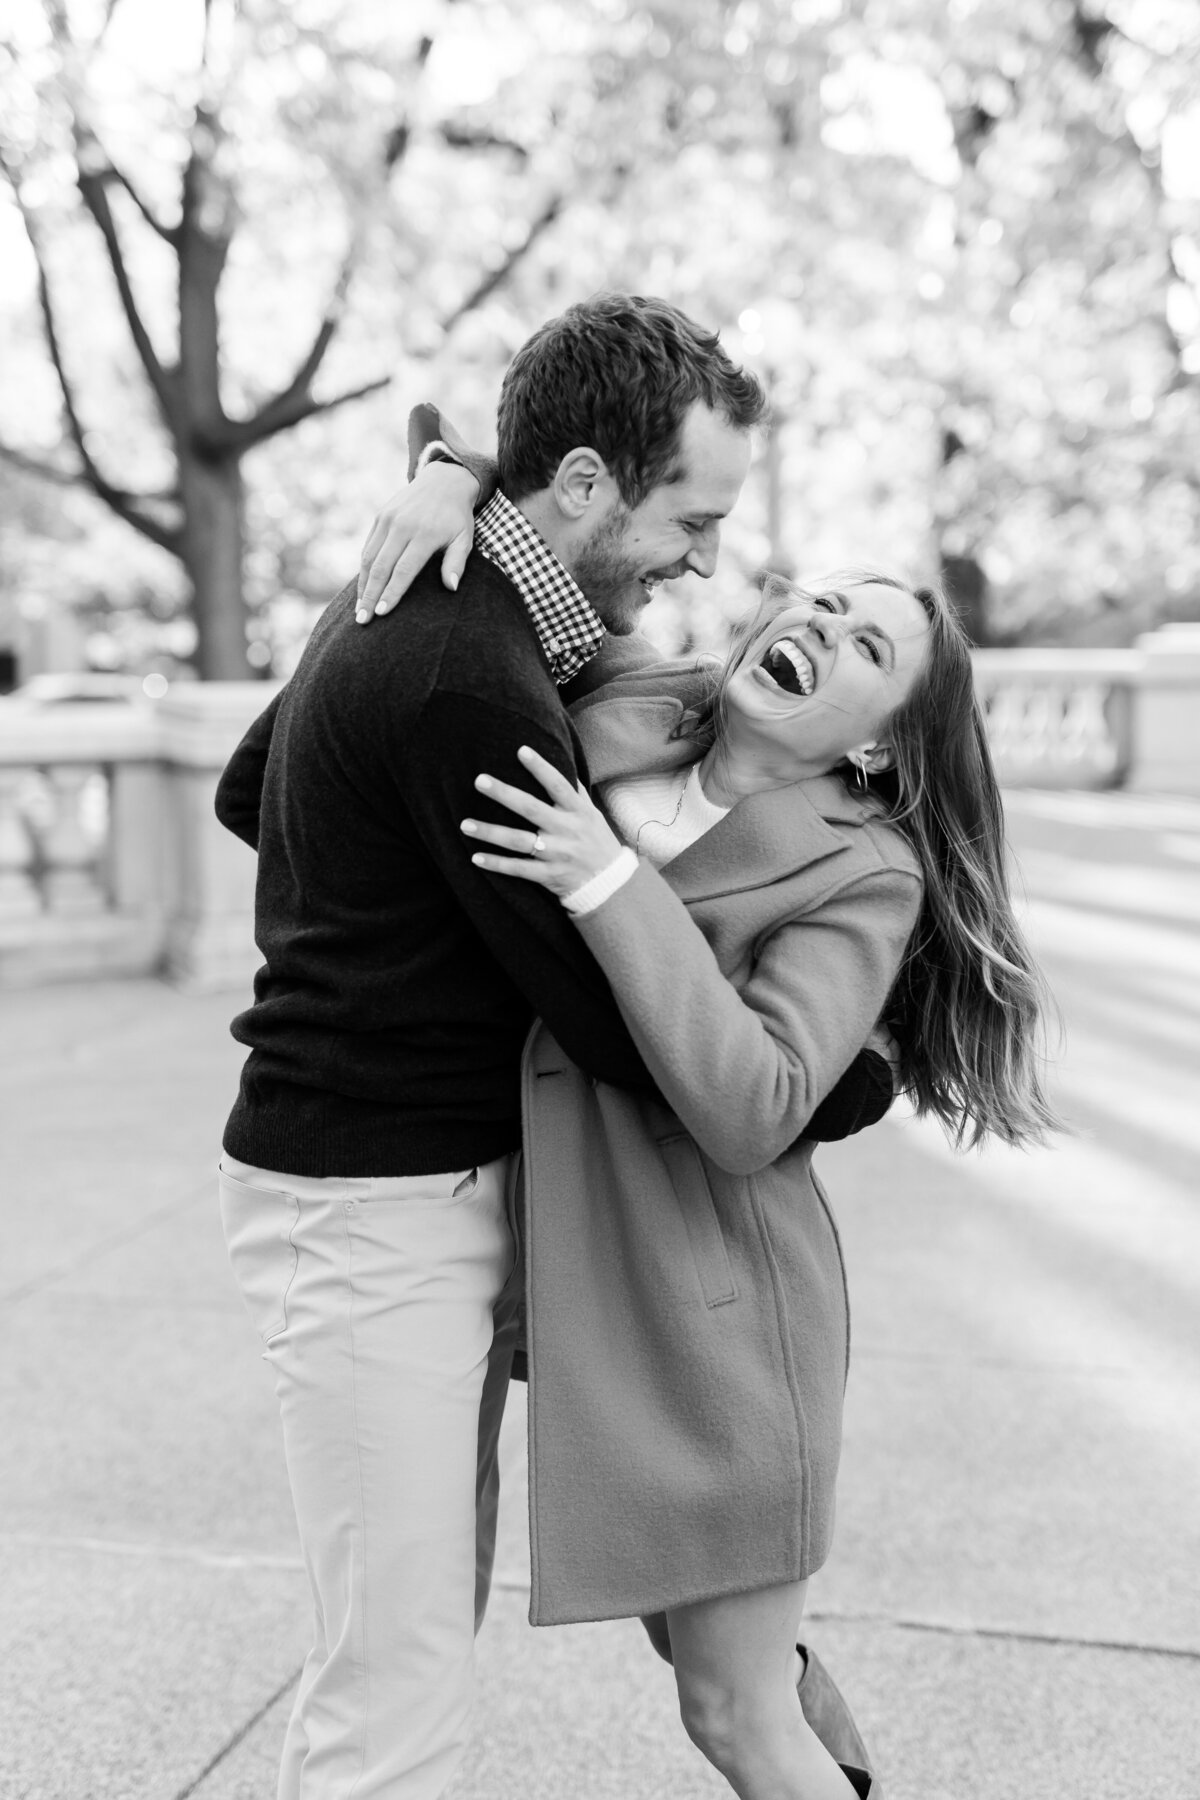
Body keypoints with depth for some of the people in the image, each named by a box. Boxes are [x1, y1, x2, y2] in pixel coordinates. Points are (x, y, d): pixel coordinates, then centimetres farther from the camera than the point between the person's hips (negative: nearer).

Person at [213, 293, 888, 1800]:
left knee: (422, 1625, 19)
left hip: (455, 1181, 10)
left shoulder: (406, 600, 8)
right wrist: (859, 1075, -5)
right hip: (371, 1207, -10)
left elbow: (244, 791, 24)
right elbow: (617, 1025, -20)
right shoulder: (470, 682, -24)